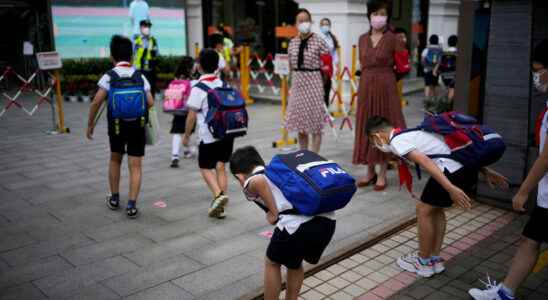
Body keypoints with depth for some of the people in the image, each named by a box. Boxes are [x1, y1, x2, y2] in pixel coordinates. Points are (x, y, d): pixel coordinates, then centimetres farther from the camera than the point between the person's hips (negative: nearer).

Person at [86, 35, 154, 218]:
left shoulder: (109, 77, -6)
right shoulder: (140, 77, -1)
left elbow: (96, 102, -13)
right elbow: (150, 102, -6)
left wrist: (90, 124, -2)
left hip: (116, 126, 0)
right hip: (137, 126, 0)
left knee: (115, 160, 22)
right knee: (135, 166, 4)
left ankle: (114, 198, 30)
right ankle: (132, 205, -2)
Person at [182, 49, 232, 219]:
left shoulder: (198, 88, -10)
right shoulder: (223, 84, 8)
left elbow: (192, 115, -10)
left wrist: (186, 135, 1)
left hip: (209, 136, -5)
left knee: (205, 168, 8)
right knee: (221, 167, 10)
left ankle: (218, 194, -15)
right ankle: (220, 207, 9)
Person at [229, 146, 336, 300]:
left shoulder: (250, 183, 12)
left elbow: (259, 181, -11)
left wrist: (274, 213, -2)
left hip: (297, 222, -6)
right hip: (327, 219, 7)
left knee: (272, 263, 22)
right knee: (294, 262, 31)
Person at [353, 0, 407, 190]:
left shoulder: (392, 39, -6)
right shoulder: (363, 39, 8)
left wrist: (385, 74, 6)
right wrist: (371, 75, 8)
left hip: (385, 87, -5)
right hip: (365, 87, 5)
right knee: (367, 128, 7)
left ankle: (382, 174, 10)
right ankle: (370, 172, 19)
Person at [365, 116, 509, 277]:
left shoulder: (396, 141, 0)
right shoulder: (412, 132, 27)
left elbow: (425, 161, -16)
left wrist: (450, 188, -24)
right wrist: (486, 171, 26)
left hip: (453, 171, -9)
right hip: (469, 167, 9)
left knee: (424, 210, 10)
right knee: (436, 209, 24)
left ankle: (424, 263, 23)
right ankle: (435, 260, 31)